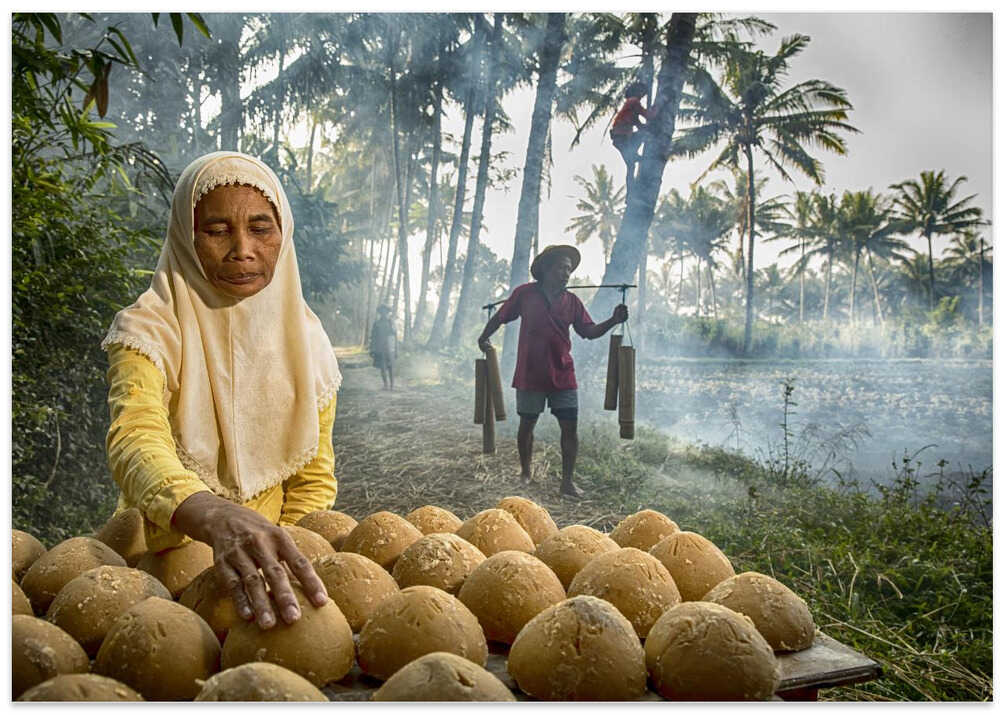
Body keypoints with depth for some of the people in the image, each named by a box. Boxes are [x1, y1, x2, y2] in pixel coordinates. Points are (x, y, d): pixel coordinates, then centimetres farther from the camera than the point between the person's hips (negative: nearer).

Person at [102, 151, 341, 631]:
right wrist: (216, 518, -48)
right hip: (161, 555, -2)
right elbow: (135, 440, -29)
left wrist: (285, 563, -11)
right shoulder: (148, 329, -9)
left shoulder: (305, 338, 2)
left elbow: (313, 481, 6)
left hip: (268, 560, 2)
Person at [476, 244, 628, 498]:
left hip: (562, 375, 2)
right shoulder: (525, 294, -4)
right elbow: (500, 317, 5)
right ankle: (525, 472, 33)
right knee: (527, 423, 11)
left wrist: (613, 321, -12)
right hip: (530, 373, -2)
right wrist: (484, 337, -2)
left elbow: (589, 331, 2)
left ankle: (567, 482, 5)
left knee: (569, 425, -3)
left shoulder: (571, 301, 4)